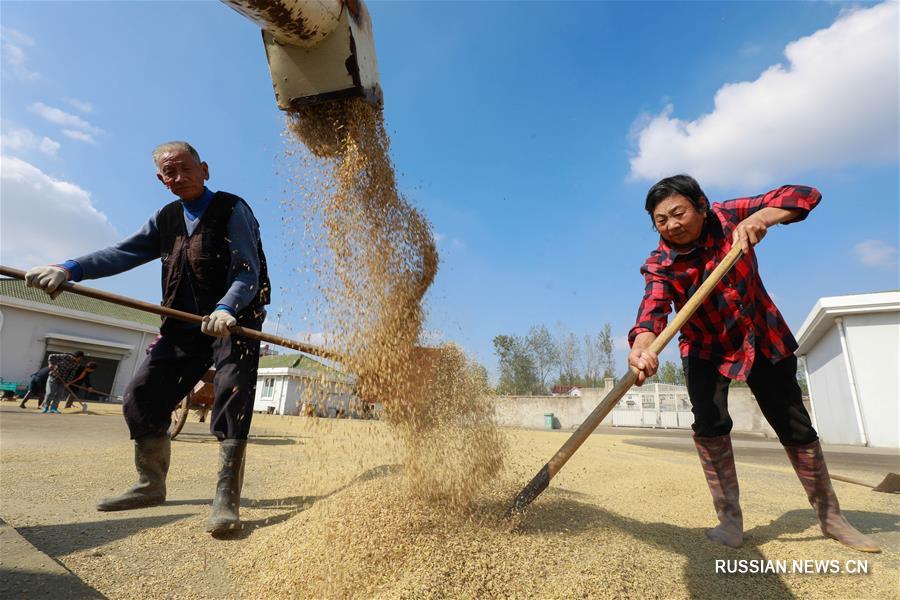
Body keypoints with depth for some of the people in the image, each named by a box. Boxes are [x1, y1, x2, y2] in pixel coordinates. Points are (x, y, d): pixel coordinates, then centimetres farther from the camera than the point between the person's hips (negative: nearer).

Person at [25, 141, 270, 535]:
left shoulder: (233, 210, -7)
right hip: (184, 325, 7)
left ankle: (226, 499, -15)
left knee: (232, 391, -21)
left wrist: (226, 310, -35)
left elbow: (247, 272, -17)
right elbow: (124, 252, 4)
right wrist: (70, 269, -13)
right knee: (141, 395, 5)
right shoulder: (167, 218, 15)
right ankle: (151, 485, 22)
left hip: (235, 319, -7)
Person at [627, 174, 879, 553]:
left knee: (794, 426, 9)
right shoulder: (659, 265, -22)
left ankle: (830, 516, 29)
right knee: (709, 421, -21)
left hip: (761, 337, 1)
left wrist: (762, 217, -39)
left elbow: (805, 195, -17)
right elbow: (653, 308, -39)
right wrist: (642, 348, -61)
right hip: (705, 348, -1)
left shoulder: (729, 217, -17)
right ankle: (729, 518, -5)